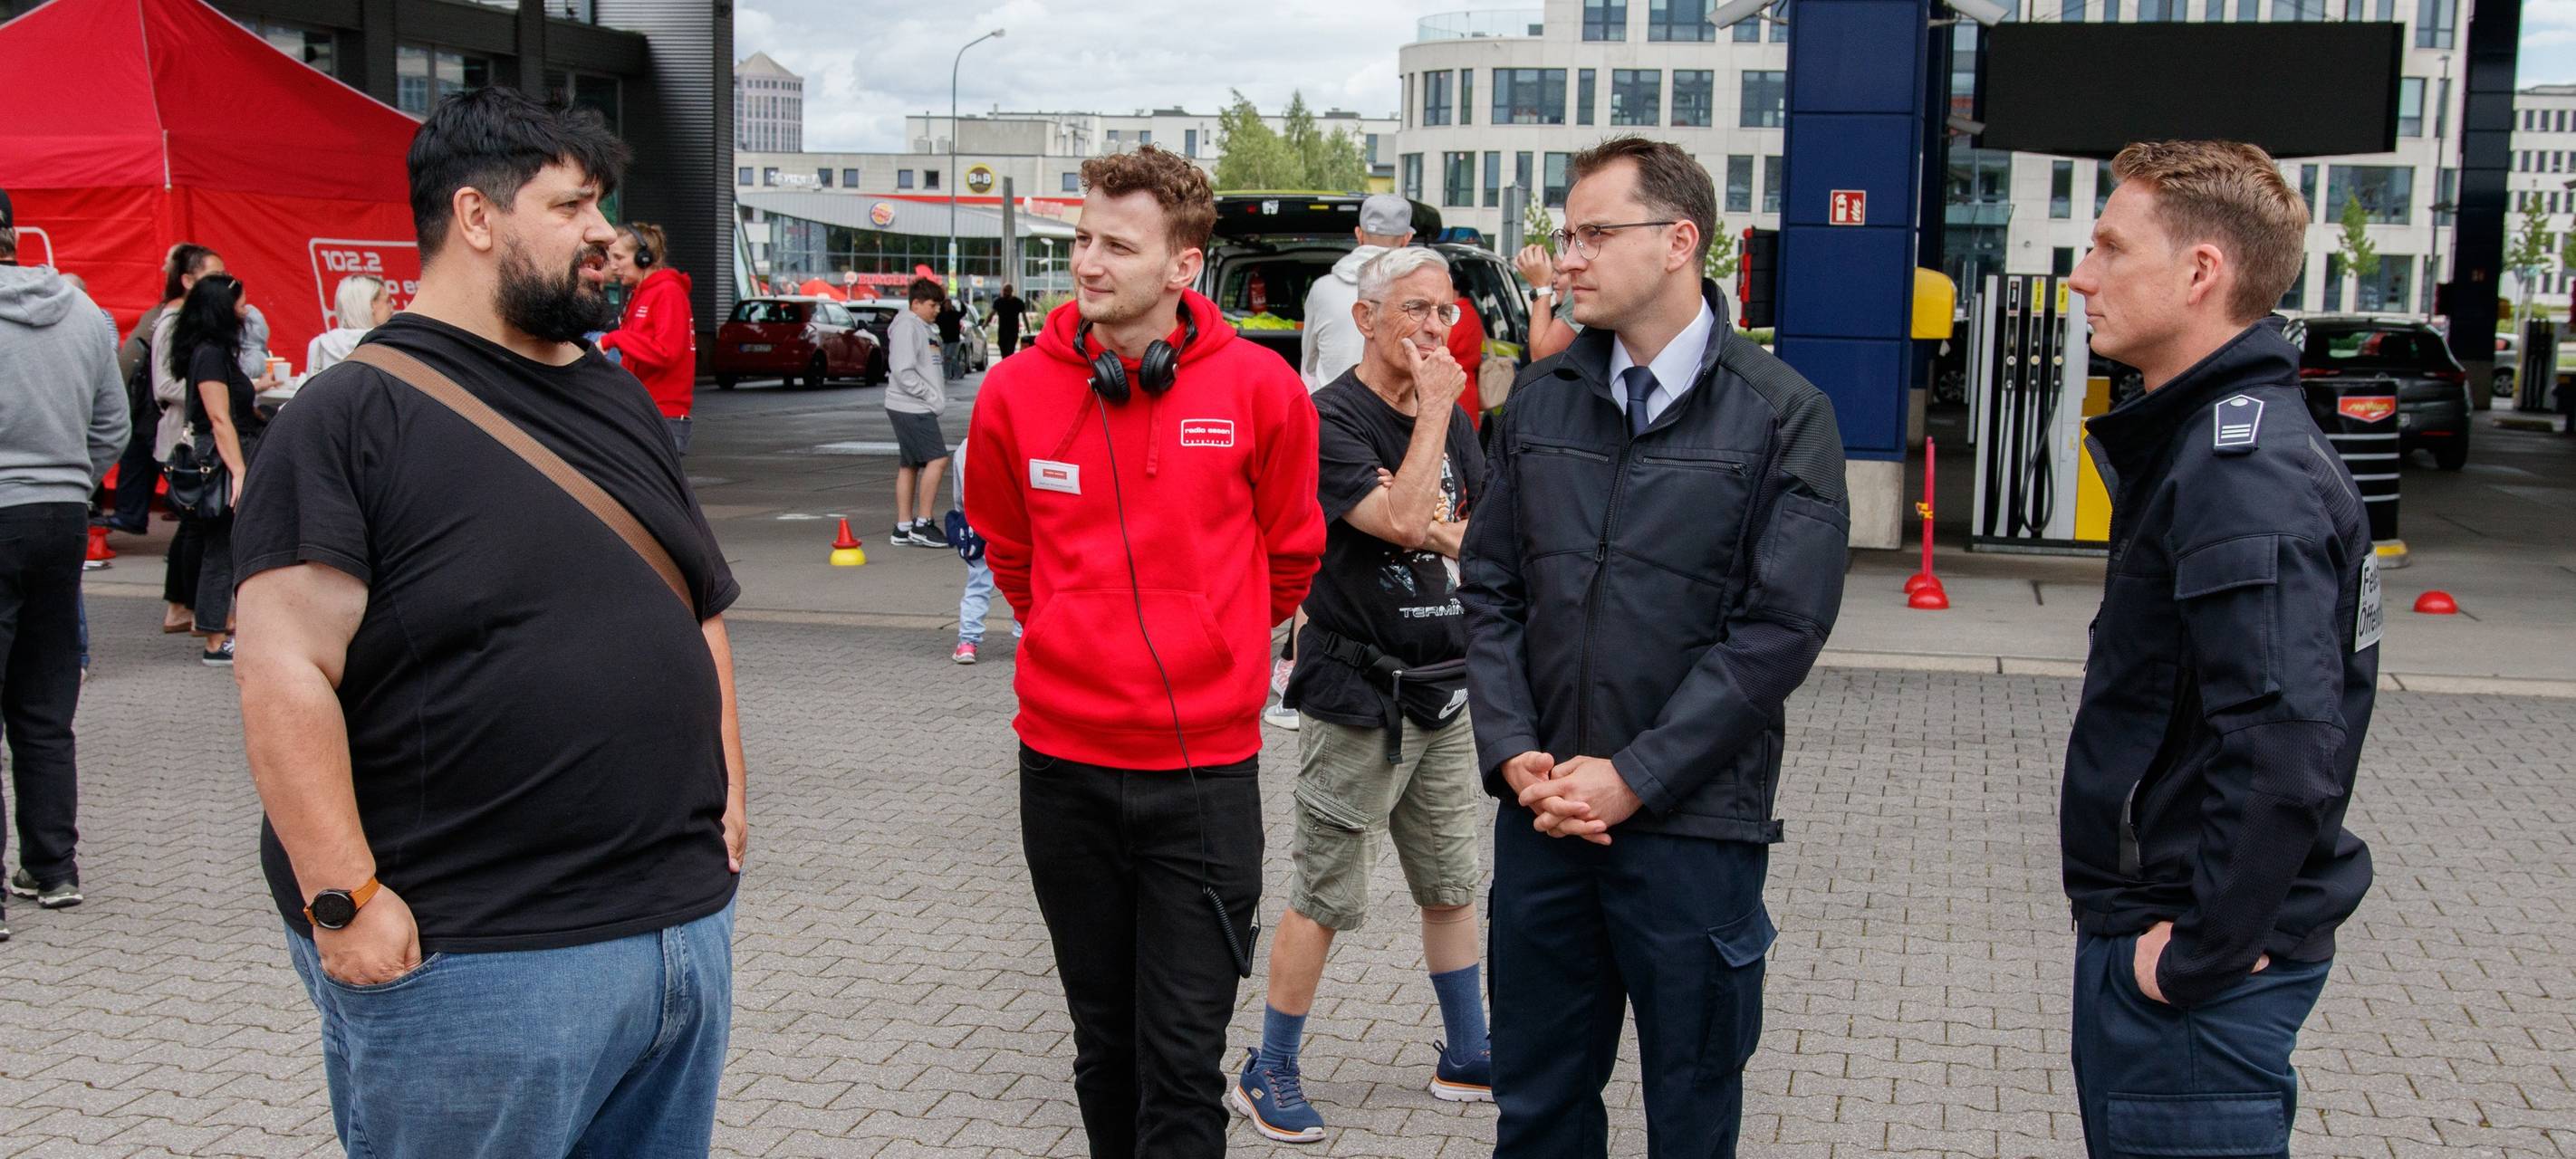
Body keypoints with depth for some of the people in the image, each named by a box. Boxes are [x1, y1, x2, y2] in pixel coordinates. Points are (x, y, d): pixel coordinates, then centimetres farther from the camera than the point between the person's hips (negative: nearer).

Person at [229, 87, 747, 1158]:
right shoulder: (355, 414, -8)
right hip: (471, 960, -7)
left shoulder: (621, 400, 15)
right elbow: (287, 666, -14)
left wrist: (726, 788, 14)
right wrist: (342, 898, -18)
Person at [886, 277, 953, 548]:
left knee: (909, 465, 10)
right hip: (911, 408, -10)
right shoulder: (906, 327, -12)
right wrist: (931, 396, -17)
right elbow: (903, 372, -20)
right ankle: (922, 524, -10)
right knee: (937, 459, -13)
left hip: (919, 408, 10)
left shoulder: (921, 327, 19)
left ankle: (903, 528, 13)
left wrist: (937, 398, 10)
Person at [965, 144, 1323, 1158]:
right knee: (1105, 1043, 16)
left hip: (1206, 769, -2)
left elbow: (1289, 558, 9)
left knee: (1184, 1060, 0)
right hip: (1063, 763, 2)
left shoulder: (1258, 388, -7)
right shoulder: (1016, 392, -3)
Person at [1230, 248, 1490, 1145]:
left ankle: (1466, 1057, 31)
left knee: (1452, 886, 17)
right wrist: (1435, 408, -18)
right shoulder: (1330, 419, -13)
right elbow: (1402, 520, -27)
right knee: (1325, 899, 0)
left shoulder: (1452, 422, 10)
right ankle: (1267, 1075, 14)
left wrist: (1439, 530, -12)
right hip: (1356, 700, -7)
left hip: (1443, 694, 7)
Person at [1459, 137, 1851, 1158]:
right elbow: (1490, 590, 8)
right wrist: (1514, 753, -6)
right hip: (1541, 812, 4)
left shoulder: (1783, 416, -6)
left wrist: (1634, 776, -15)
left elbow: (1781, 626, -12)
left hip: (1693, 828, -4)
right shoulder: (1540, 401, 7)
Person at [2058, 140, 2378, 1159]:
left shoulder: (2245, 472, -23)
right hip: (2155, 919, 10)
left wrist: (2201, 952, -23)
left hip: (2204, 968, -10)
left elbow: (2284, 750, -31)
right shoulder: (2203, 436, 11)